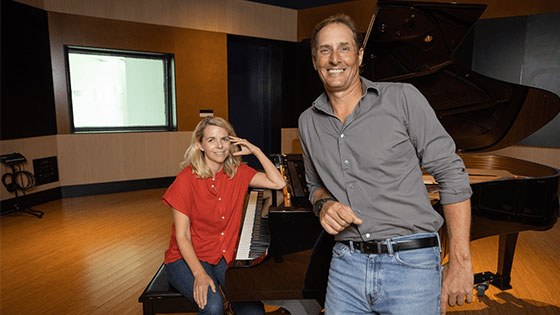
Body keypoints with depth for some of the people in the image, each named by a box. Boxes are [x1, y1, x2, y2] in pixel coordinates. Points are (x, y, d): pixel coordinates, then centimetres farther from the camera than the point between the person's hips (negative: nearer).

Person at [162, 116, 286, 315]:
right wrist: (200, 274, -26)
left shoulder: (237, 172, -1)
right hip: (187, 258, -3)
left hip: (226, 256, 3)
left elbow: (278, 183, -10)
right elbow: (182, 235, -14)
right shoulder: (187, 178, -13)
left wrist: (255, 150, -10)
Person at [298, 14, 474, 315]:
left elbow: (451, 175, -6)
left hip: (410, 264, -3)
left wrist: (460, 262, -9)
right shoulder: (308, 122, 6)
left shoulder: (402, 98, -7)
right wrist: (323, 204, -5)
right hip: (346, 264, 4)